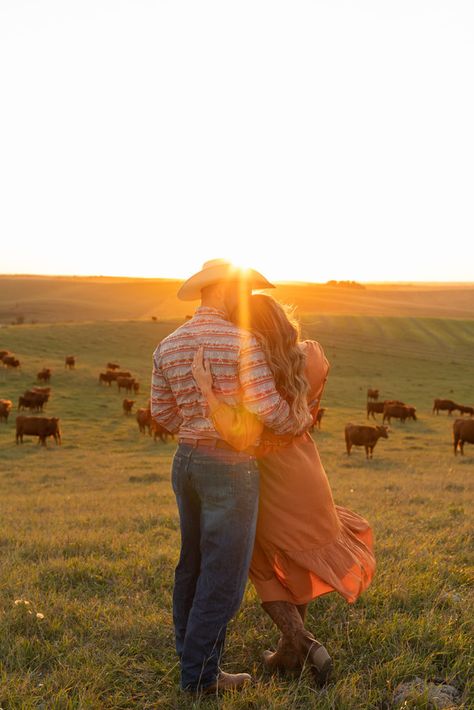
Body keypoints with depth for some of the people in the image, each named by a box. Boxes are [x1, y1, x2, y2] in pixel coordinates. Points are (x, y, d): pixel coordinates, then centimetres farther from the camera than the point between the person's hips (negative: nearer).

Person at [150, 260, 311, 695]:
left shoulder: (168, 346, 5)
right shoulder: (242, 342, -15)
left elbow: (163, 412, 12)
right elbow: (268, 408, -17)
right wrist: (297, 424, 4)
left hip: (187, 460, 8)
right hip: (230, 467, -7)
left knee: (195, 562, 20)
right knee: (225, 570, 3)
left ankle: (191, 654, 33)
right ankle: (201, 673, 13)